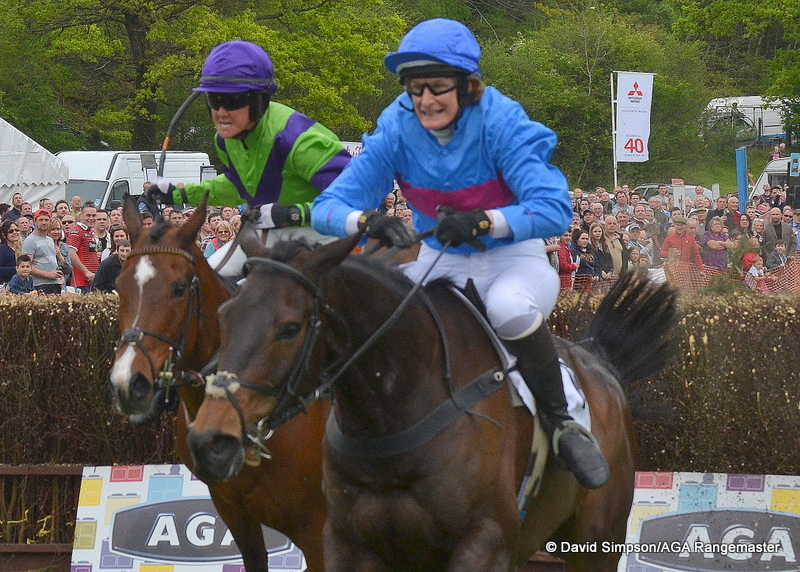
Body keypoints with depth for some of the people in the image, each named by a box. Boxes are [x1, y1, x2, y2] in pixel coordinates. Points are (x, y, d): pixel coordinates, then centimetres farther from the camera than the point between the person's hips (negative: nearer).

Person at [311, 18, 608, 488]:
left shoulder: (500, 124, -21)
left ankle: (562, 422, -18)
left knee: (509, 308, -39)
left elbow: (554, 211, -29)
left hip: (513, 257, -4)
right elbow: (329, 207, -15)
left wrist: (480, 222, -44)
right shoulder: (397, 131, -11)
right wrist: (368, 221, -38)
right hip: (440, 262, 4)